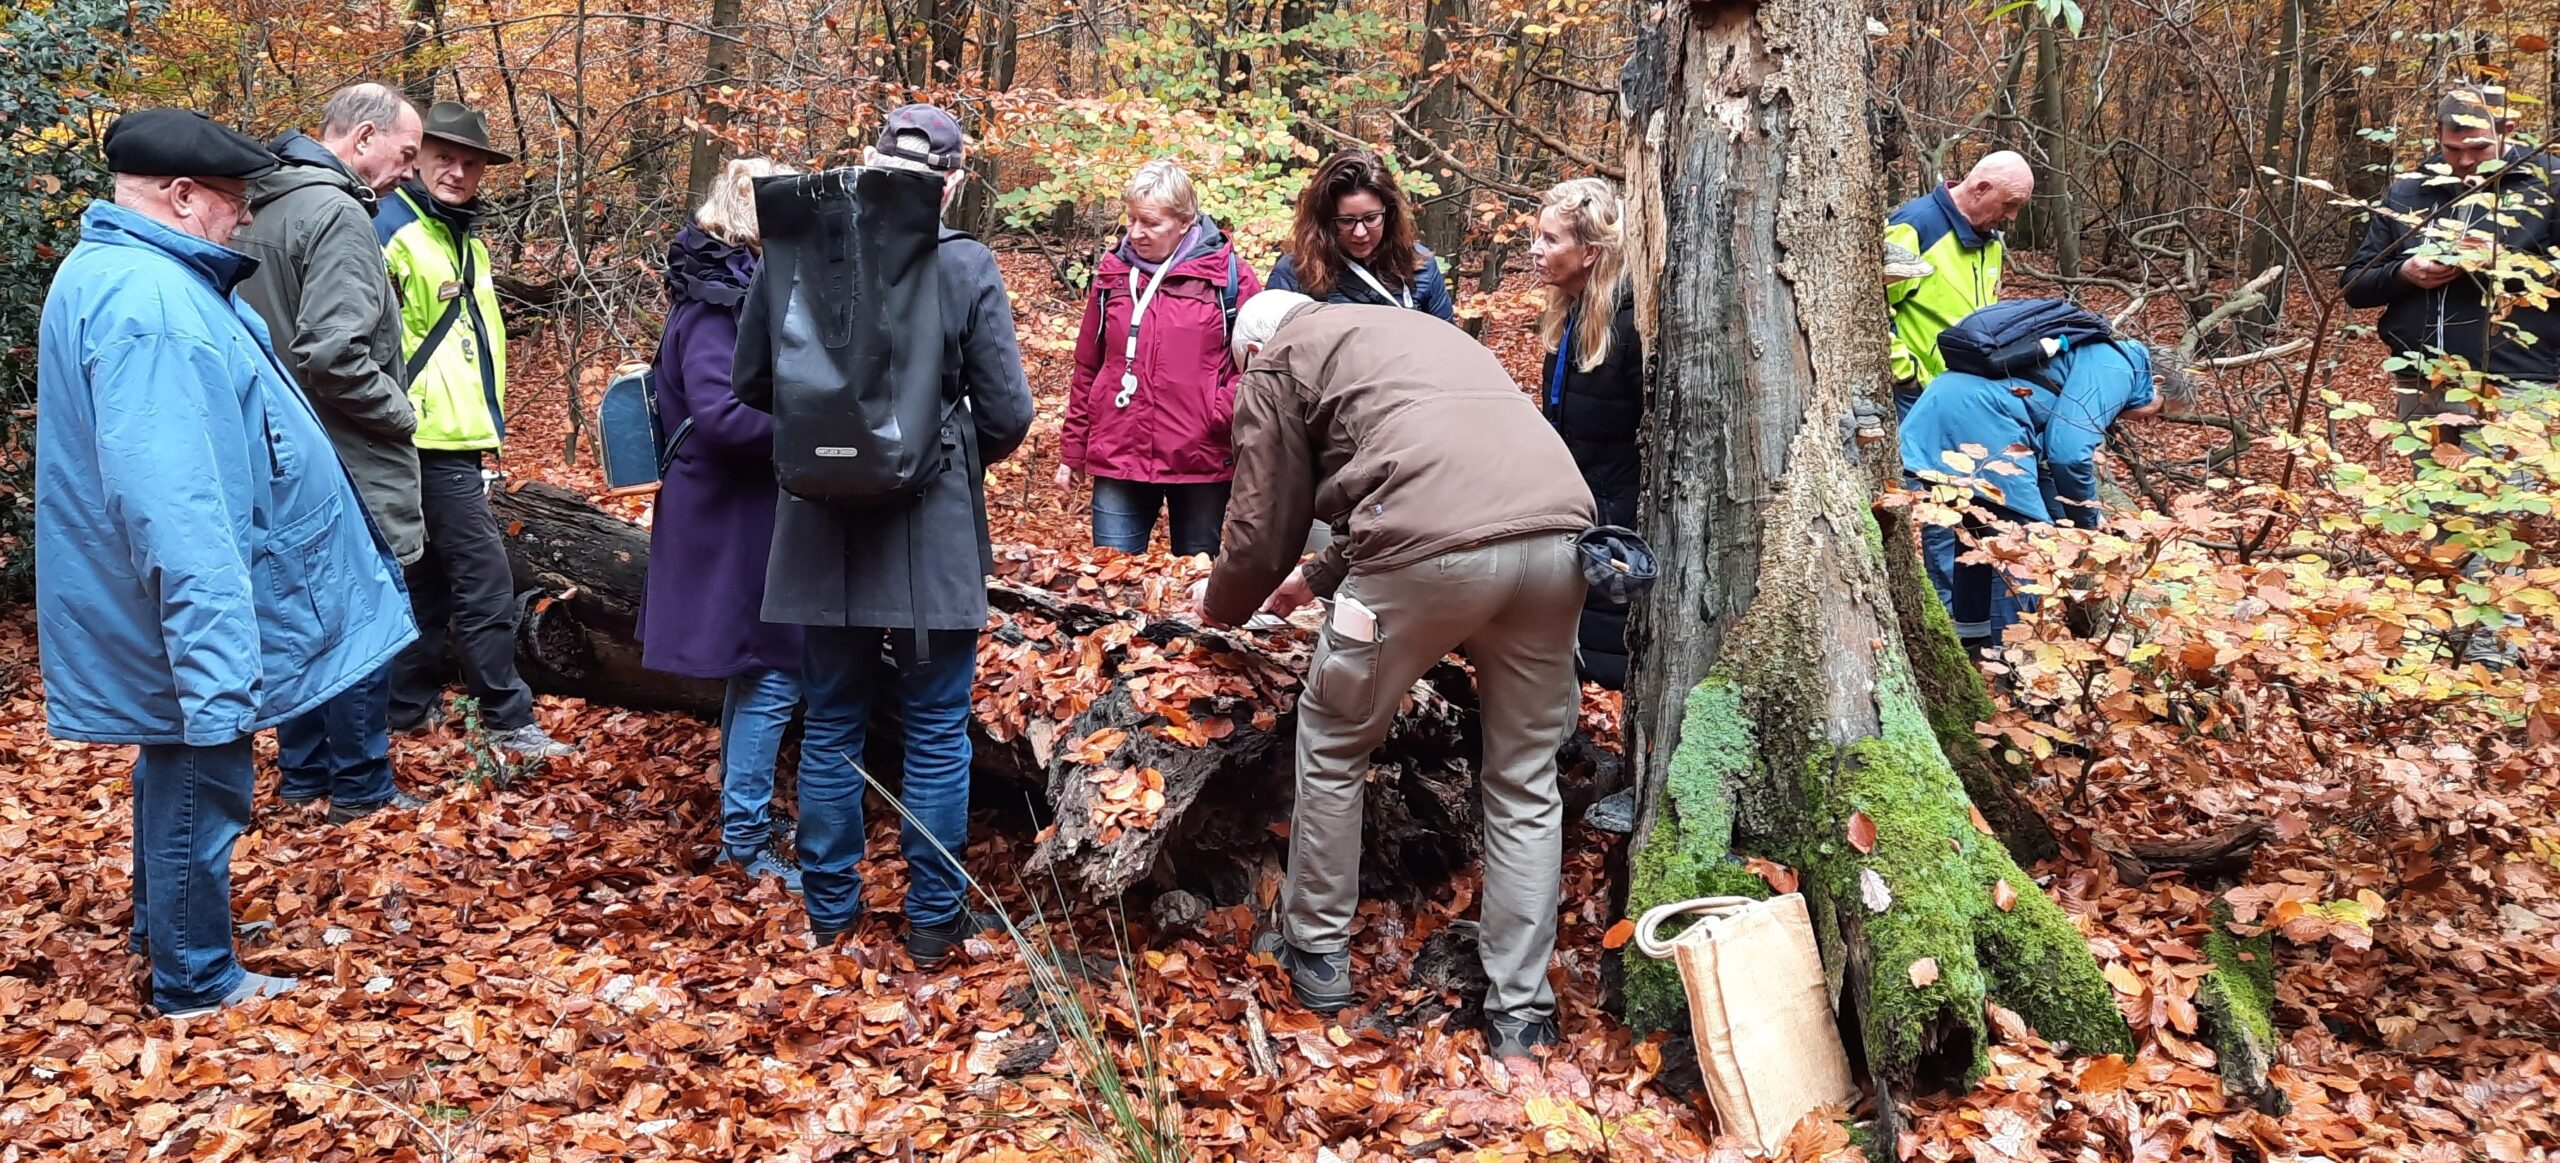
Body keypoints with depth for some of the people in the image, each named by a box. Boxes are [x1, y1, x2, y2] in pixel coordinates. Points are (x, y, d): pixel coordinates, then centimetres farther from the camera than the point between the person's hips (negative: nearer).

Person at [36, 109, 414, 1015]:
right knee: (202, 787, 5)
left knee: (180, 775, 25)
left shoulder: (136, 276, 9)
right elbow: (172, 507, -32)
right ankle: (196, 982, 21)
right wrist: (215, 659, -33)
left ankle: (164, 932, 43)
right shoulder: (145, 304, -26)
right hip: (195, 610, -11)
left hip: (186, 611, 11)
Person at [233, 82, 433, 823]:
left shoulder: (265, 210, 11)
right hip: (346, 466, -9)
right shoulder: (337, 213, -18)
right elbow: (334, 354, -27)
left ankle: (304, 775, 25)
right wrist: (400, 413, -13)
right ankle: (359, 791, 9)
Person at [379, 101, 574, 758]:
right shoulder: (394, 230, -12)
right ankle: (509, 720, -4)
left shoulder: (466, 240, 17)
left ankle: (410, 704, 23)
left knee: (430, 577, 14)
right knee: (483, 578, -9)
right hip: (430, 438, -10)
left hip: (459, 438, 10)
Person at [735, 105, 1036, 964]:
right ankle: (934, 916, 18)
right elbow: (1007, 413, -9)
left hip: (826, 531, 3)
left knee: (831, 724, 15)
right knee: (936, 731, 10)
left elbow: (752, 383, 2)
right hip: (935, 535, -2)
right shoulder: (967, 267, -10)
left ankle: (829, 906, 26)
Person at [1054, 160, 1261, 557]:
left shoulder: (1227, 276, -2)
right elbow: (1087, 368, 14)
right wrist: (1072, 450, 15)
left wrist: (1224, 413, -15)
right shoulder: (1112, 272, 8)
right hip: (1118, 462, 2)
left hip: (1201, 463, -2)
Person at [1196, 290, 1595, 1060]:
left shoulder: (1276, 364, 17)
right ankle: (1521, 1013, 18)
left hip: (1436, 549, -6)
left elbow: (1264, 527, 15)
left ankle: (1316, 955, 28)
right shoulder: (1413, 332, 37)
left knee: (1332, 744, 17)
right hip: (1557, 533, 6)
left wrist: (1221, 607, 34)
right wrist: (1320, 578, 52)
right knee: (1524, 778, 16)